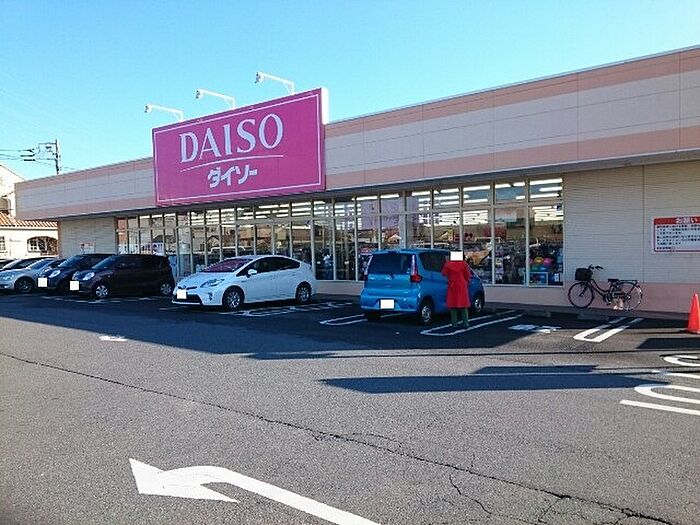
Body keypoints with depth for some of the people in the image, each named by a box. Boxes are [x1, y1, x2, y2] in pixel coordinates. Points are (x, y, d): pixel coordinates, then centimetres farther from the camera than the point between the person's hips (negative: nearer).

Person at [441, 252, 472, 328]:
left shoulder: (448, 264, -5)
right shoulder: (464, 264, -6)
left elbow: (444, 273, 1)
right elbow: (468, 275, -4)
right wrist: (467, 282, 13)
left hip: (452, 287, 0)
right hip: (462, 287, 0)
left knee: (453, 305, 5)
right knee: (464, 305, 7)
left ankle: (454, 323, 3)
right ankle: (465, 323, 5)